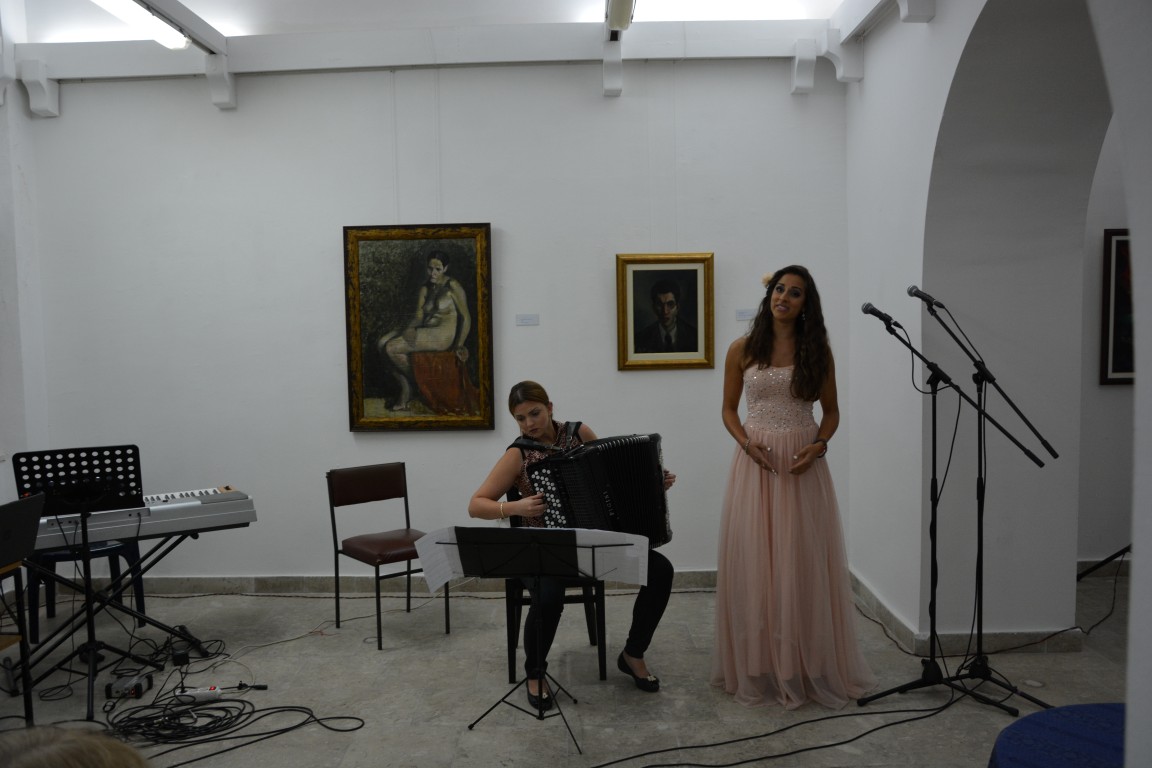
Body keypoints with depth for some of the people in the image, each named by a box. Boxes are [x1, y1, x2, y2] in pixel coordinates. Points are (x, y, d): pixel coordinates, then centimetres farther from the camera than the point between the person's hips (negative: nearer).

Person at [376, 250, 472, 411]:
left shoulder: (452, 286, -6)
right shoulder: (425, 289, 14)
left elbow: (466, 317, -7)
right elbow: (418, 315, 6)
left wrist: (459, 345, -15)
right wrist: (410, 328, -17)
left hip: (443, 335, -8)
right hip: (424, 331, 8)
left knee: (391, 348, -20)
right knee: (381, 344, -9)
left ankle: (409, 387, 5)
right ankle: (404, 389, -5)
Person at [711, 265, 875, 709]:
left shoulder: (818, 350, 4)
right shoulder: (742, 349, 3)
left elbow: (831, 411, 9)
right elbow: (729, 409, 8)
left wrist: (819, 445, -9)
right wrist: (746, 443, -10)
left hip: (803, 465, 0)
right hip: (755, 462, 0)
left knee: (803, 564, 3)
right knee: (753, 564, 3)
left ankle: (808, 667, 18)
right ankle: (757, 667, 16)